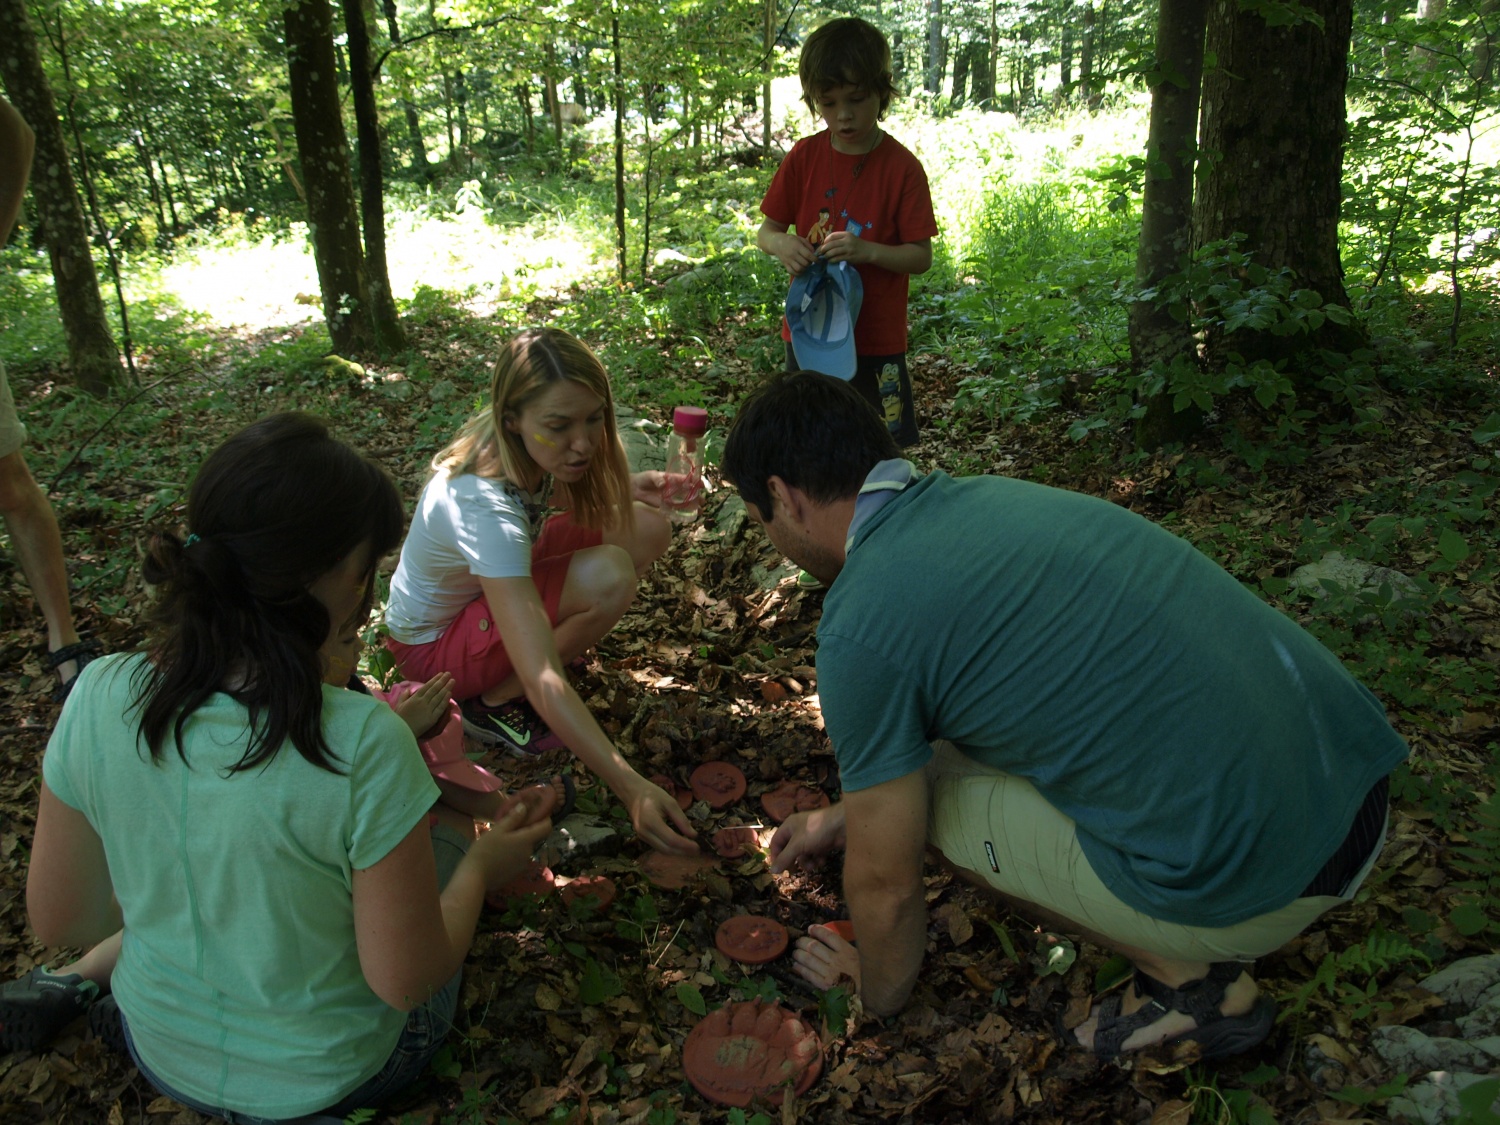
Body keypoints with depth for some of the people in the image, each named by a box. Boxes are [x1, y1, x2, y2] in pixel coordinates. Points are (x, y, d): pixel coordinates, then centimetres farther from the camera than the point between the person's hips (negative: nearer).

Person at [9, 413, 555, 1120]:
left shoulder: (99, 698, -20)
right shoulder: (363, 744, -35)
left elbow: (57, 922, -6)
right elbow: (405, 979, -23)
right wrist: (481, 869, -5)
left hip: (166, 1059, 5)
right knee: (448, 850, 21)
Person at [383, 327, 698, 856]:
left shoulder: (524, 447, -18)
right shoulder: (484, 508, -40)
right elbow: (542, 681, -45)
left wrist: (621, 487, -11)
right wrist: (631, 788, -52)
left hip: (491, 584, 7)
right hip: (434, 641, -7)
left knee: (647, 528, -9)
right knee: (608, 577, -32)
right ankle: (493, 701, -10)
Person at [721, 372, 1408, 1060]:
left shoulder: (861, 626, -14)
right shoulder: (993, 494, 10)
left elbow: (885, 883, -3)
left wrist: (877, 992, 20)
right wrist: (847, 816, 36)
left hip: (1258, 885, -8)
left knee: (921, 791, 6)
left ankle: (1188, 977, 11)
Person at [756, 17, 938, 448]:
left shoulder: (902, 167, -8)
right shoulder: (804, 157, 0)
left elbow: (921, 256, -8)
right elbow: (766, 231, 5)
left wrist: (867, 251, -26)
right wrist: (780, 243, -18)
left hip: (876, 339, -3)